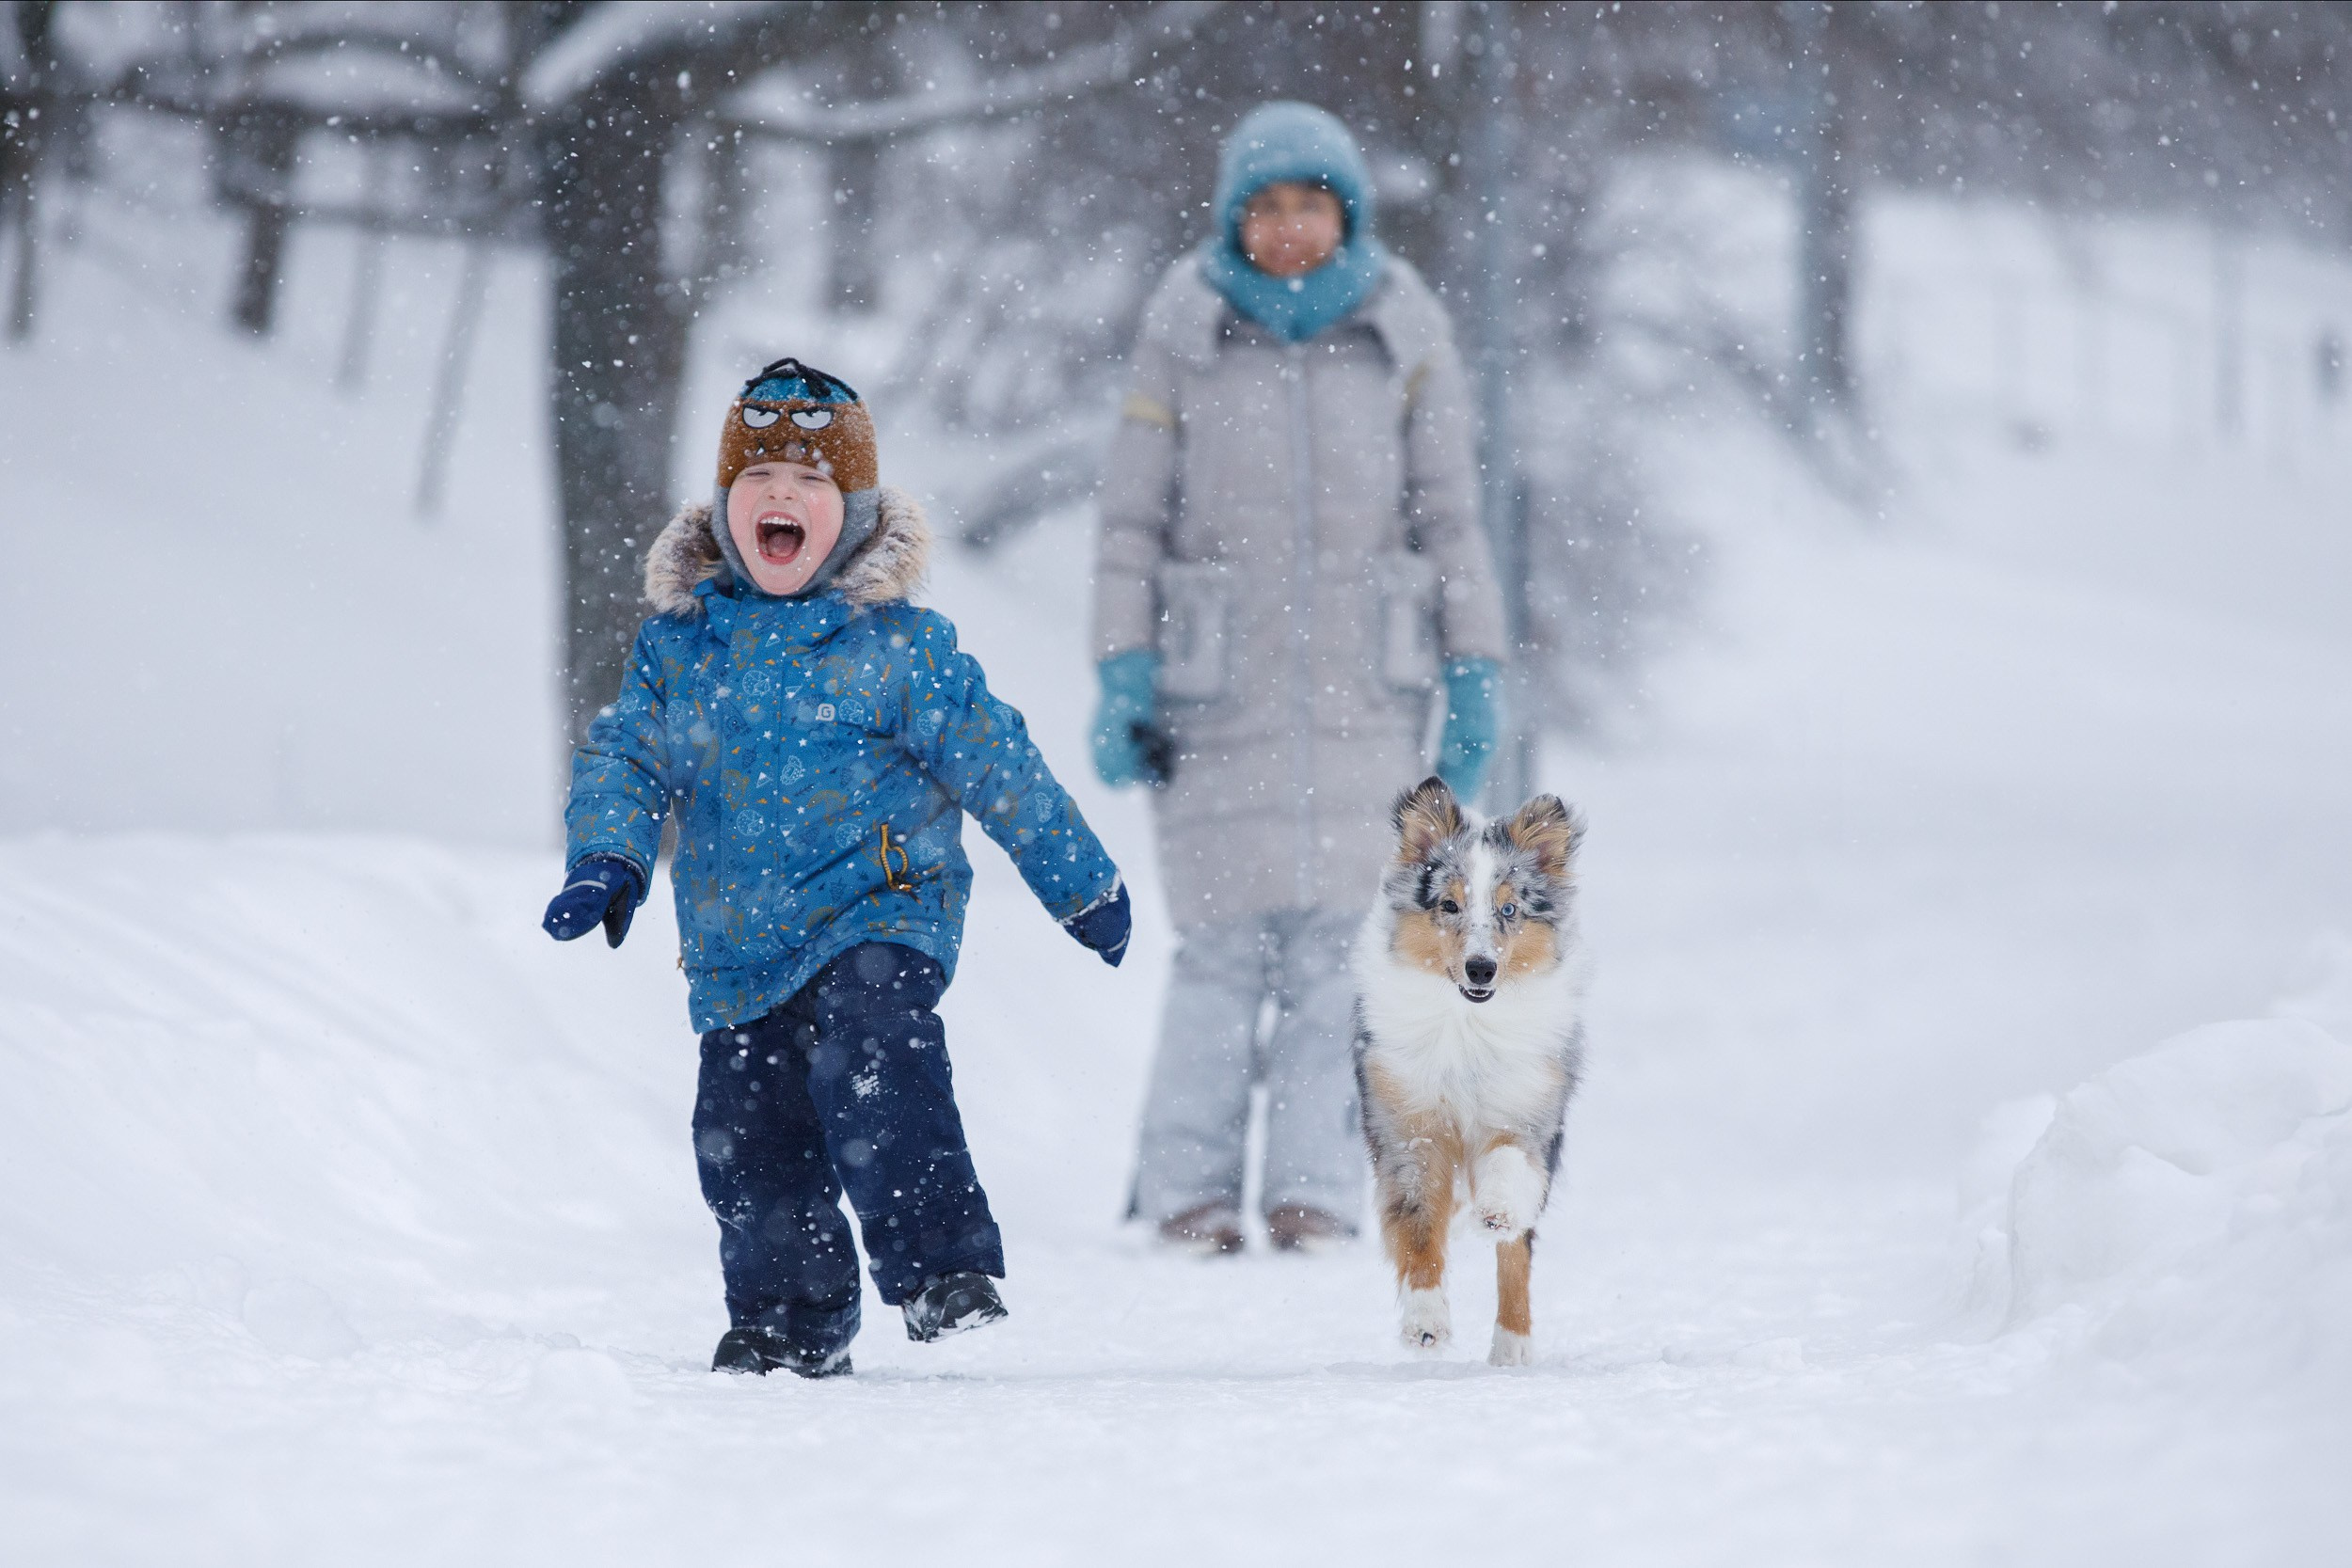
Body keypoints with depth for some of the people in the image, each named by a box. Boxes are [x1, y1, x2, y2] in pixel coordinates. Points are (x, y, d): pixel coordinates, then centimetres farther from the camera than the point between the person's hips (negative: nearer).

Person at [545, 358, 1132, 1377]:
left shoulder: (897, 642, -2)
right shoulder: (679, 641, 7)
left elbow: (997, 765, 4)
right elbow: (623, 758, 10)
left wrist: (1082, 883, 10)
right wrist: (606, 861, -9)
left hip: (878, 912, -4)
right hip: (739, 943, 5)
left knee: (871, 1064, -28)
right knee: (747, 1135, 5)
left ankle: (945, 1270, -25)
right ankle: (786, 1321, 22)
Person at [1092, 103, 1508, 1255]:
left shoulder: (1404, 334, 7)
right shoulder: (1184, 334, 4)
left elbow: (1449, 515, 10)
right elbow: (1132, 519, 5)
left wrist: (1474, 674, 5)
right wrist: (1124, 673, -2)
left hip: (1365, 687, 1)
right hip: (1221, 686, -1)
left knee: (1340, 936, -4)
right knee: (1224, 942, -6)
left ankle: (1317, 1190, 2)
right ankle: (1188, 1189, 2)